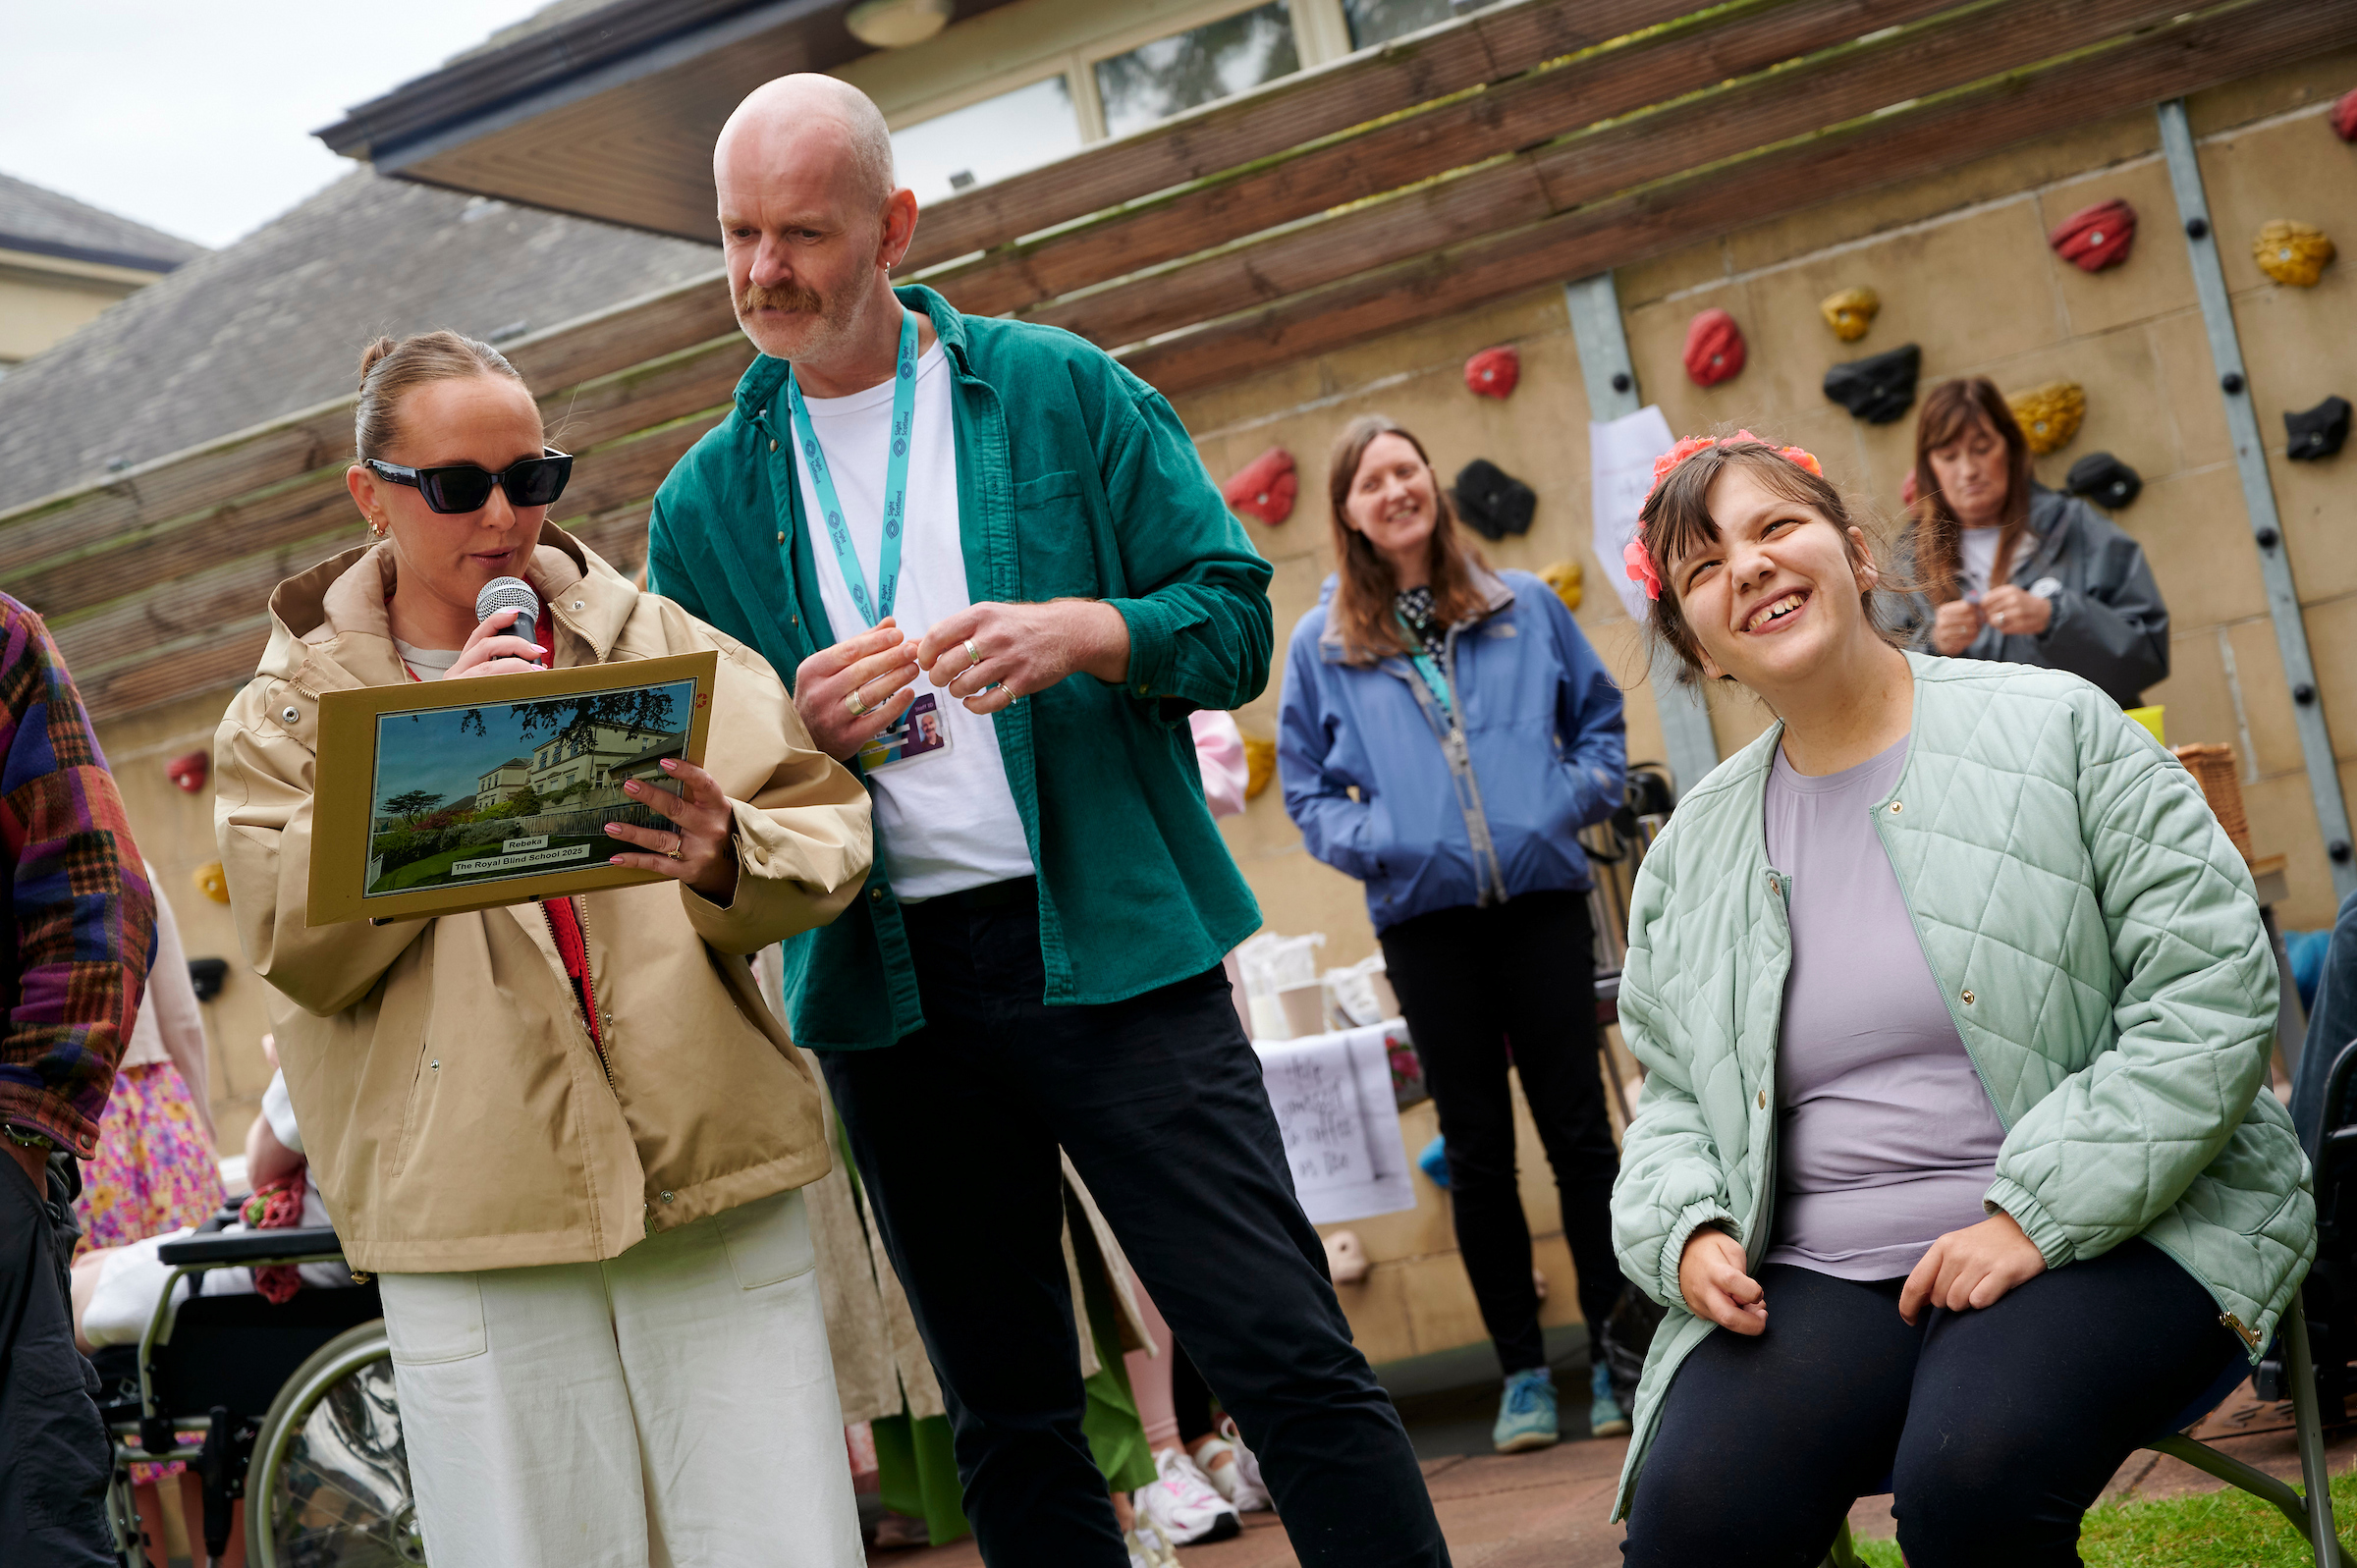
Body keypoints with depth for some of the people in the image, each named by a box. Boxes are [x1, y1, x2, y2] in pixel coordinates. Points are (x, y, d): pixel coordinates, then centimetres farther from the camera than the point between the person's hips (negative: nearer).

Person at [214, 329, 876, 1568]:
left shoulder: (657, 641, 11)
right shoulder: (289, 712, 9)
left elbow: (823, 822, 3)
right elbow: (298, 951, -4)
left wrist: (726, 861, -19)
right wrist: (436, 757, -12)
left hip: (716, 1186, 1)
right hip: (473, 1226, -1)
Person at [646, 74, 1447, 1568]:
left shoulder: (1061, 392, 3)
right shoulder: (705, 504, 11)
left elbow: (1235, 614, 1)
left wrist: (1085, 632, -18)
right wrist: (797, 732, -10)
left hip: (1113, 945, -3)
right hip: (888, 996, 3)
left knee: (1288, 1356, -6)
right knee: (1008, 1417, 12)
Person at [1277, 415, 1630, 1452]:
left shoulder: (1525, 608, 9)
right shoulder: (1323, 646, 6)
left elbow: (1600, 716, 15)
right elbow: (1305, 788, 9)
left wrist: (1577, 797, -3)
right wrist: (1370, 841, -8)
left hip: (1542, 896, 0)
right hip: (1424, 919, 0)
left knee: (1577, 1129, 2)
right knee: (1479, 1151, 5)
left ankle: (1616, 1353, 11)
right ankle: (1522, 1373, 14)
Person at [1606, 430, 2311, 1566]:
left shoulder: (2056, 727, 2)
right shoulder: (1694, 848, 14)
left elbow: (2212, 989, -5)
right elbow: (1673, 1101, 22)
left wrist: (2035, 1215, -14)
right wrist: (1686, 1231, -3)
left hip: (2106, 1235, -2)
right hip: (1822, 1273, 3)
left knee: (1970, 1473, -34)